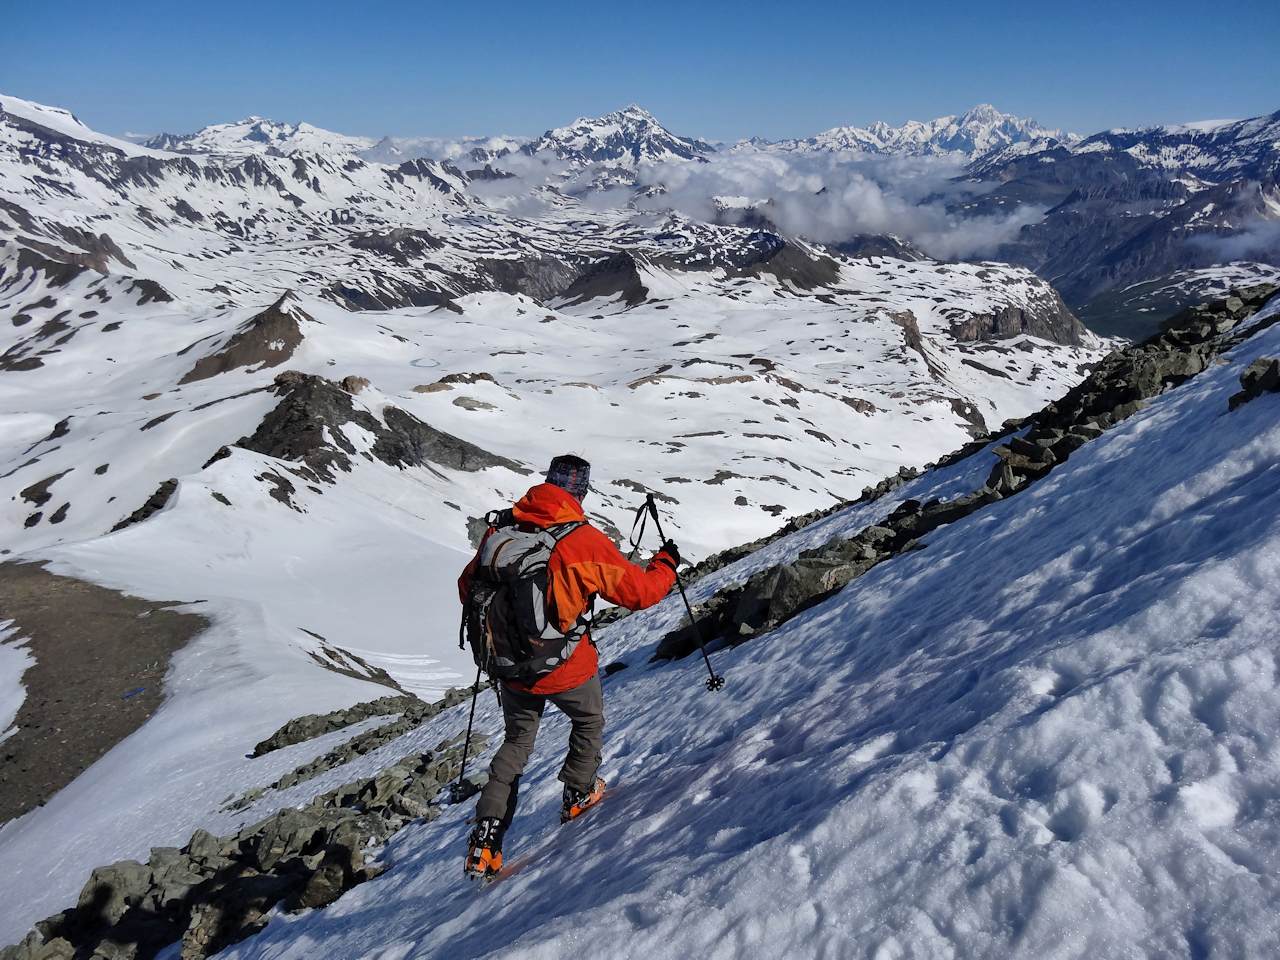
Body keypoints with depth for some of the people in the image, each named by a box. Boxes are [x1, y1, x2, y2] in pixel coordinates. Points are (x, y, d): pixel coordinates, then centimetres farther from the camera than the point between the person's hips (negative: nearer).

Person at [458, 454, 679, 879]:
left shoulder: (500, 530, -6)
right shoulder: (586, 541, -20)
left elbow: (468, 587, 7)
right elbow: (639, 591, -12)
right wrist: (666, 563, 8)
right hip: (568, 670, -4)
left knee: (517, 742, 23)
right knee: (589, 722, 28)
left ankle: (485, 836, 17)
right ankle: (578, 795, 43)